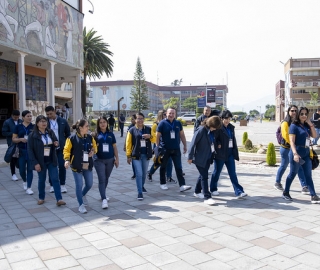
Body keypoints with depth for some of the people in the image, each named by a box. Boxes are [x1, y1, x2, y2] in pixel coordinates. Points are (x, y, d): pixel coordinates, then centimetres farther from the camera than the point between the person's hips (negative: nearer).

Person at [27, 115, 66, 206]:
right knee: (41, 180, 11)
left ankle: (59, 199, -1)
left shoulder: (51, 132, 5)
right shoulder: (32, 135, -9)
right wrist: (35, 163, -17)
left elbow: (55, 142, 19)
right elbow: (30, 150, -11)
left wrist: (56, 144, -7)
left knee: (55, 179, -1)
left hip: (52, 160, 3)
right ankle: (41, 198, 28)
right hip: (41, 161, -3)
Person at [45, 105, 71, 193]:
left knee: (62, 166, 0)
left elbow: (68, 133, 6)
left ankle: (62, 185, 13)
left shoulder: (63, 121, -1)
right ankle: (52, 185, 20)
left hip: (60, 148, 0)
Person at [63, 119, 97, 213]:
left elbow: (94, 146, 17)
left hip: (88, 166, 5)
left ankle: (82, 195, 43)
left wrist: (93, 151, -4)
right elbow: (66, 150, -8)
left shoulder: (90, 137, 3)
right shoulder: (72, 138, -12)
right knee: (79, 185, 0)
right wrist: (67, 160, -21)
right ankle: (81, 205, 14)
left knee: (89, 184, 12)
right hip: (77, 166, -5)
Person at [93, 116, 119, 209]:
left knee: (106, 179, 15)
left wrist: (117, 158, 6)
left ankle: (102, 194, 34)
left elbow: (114, 147, 10)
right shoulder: (96, 134, -2)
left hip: (110, 160, 3)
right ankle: (104, 199, -9)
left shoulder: (110, 134, 6)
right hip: (99, 160, -3)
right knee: (102, 179, -8)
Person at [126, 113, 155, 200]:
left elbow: (154, 140, 8)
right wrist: (128, 156, -6)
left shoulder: (148, 129, 5)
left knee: (144, 173, 17)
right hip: (136, 155, -3)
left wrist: (150, 136, -14)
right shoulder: (132, 130, -3)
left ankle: (142, 186, 41)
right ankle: (140, 192, -3)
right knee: (139, 174, -9)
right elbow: (128, 143, -3)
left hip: (146, 154, 4)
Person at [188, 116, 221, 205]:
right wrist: (190, 157, -16)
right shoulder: (201, 130, -19)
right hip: (200, 158, -7)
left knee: (203, 175, 18)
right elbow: (193, 143, -17)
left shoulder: (212, 131, 2)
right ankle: (207, 197, -2)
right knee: (204, 176, -6)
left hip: (208, 158, 8)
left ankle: (197, 192, 34)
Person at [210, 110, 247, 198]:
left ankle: (239, 192, 3)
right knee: (217, 172, 10)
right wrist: (218, 145, -19)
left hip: (230, 154, 6)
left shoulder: (231, 127, 10)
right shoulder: (218, 128, -12)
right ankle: (213, 189, 27)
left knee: (233, 173, 4)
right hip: (220, 154, -6)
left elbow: (233, 139, 14)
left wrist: (235, 151, 10)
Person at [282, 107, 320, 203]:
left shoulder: (306, 125, 12)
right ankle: (285, 193, 19)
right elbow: (292, 141, -14)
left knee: (308, 175, 6)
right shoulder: (294, 126, -8)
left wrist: (310, 124, -1)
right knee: (293, 173, 3)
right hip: (297, 153, -6)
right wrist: (295, 153, -24)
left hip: (306, 154, 7)